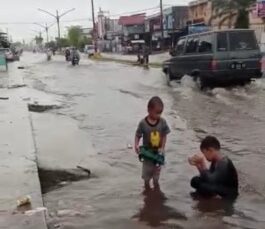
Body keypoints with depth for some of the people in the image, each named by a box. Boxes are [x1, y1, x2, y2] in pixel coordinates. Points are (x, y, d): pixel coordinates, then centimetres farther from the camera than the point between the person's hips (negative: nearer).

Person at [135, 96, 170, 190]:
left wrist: (162, 148, -15)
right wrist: (136, 145, -26)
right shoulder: (143, 123, -19)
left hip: (158, 151, 2)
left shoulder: (163, 122, -14)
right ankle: (147, 183, 39)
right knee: (147, 168, 15)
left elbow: (164, 135, -8)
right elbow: (138, 135, -11)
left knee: (157, 168, 20)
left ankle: (156, 181, 45)